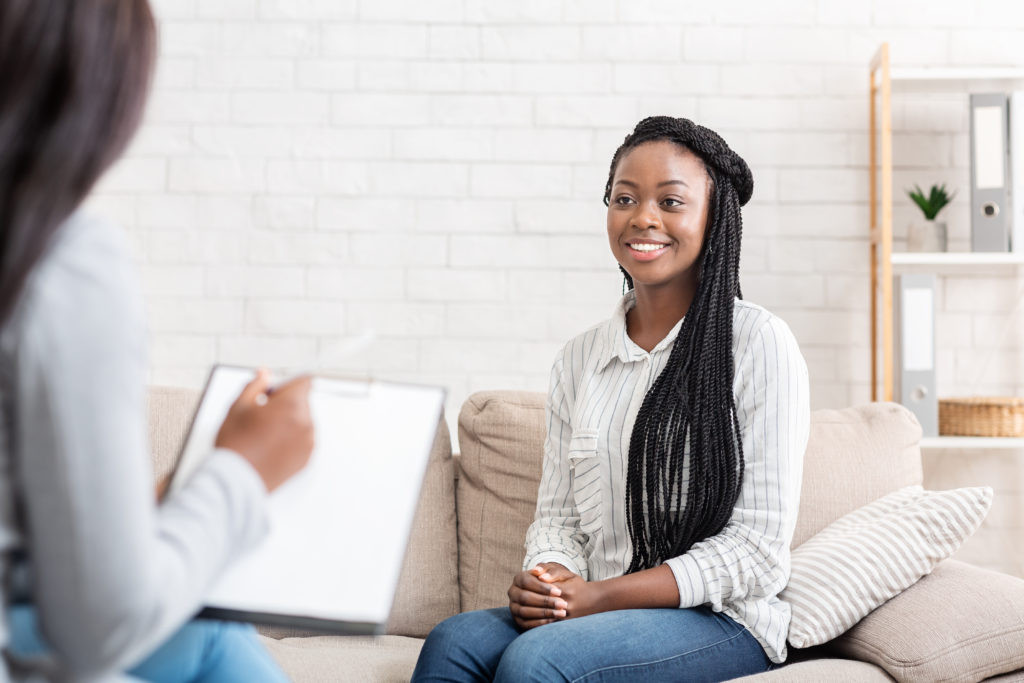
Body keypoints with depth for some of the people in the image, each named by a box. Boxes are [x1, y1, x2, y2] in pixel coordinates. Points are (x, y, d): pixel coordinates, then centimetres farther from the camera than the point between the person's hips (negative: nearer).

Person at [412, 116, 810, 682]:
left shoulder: (758, 342, -5)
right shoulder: (578, 358, 12)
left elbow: (759, 550, -9)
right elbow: (558, 517, 13)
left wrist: (603, 596, -16)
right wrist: (545, 578, -12)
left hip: (722, 619, -4)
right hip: (602, 613, 5)